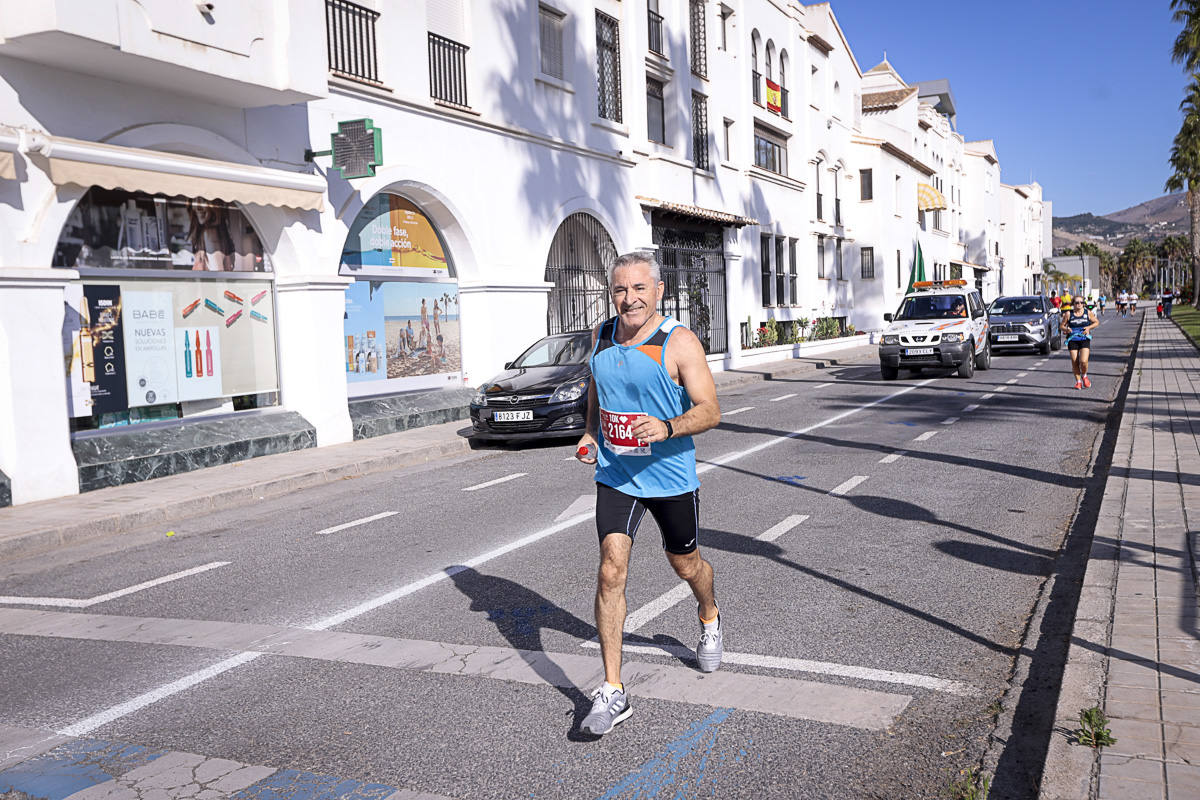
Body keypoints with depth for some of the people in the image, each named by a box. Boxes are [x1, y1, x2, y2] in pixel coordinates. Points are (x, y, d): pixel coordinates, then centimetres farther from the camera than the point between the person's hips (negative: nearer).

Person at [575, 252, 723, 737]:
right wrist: (590, 434, 4)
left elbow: (710, 411, -18)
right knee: (611, 570, -12)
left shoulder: (679, 342, -14)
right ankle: (612, 692, -7)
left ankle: (709, 619, 53)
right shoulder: (602, 337, 2)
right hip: (615, 475, 3)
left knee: (686, 564, 17)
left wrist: (667, 428, -35)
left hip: (670, 476, -2)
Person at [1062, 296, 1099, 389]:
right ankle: (1078, 381, 16)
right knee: (1074, 362, -1)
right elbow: (1062, 325, 9)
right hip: (1072, 340, 1)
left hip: (1085, 339, -1)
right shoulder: (1069, 314, 3)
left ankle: (1084, 376, 16)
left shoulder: (1088, 313, 4)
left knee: (1083, 361, -15)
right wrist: (1066, 329, -13)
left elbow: (1096, 322, 14)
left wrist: (1089, 327, -4)